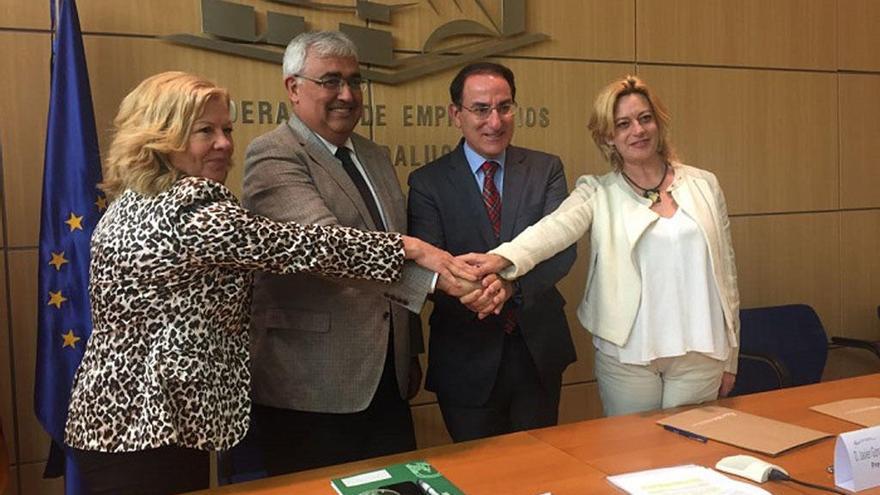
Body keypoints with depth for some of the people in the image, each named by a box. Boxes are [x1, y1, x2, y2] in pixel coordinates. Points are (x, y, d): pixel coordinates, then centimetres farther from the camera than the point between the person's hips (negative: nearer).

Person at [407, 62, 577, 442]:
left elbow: (562, 247, -12)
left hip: (539, 350, 2)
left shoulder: (546, 170, 1)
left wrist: (510, 281, -32)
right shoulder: (427, 182, -5)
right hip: (467, 357, -2)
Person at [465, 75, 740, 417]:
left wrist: (730, 357, 11)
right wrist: (503, 257, -43)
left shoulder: (704, 185, 6)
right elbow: (555, 227, -22)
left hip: (699, 353, 2)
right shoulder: (598, 193, -1)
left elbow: (726, 270, 10)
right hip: (627, 356, -2)